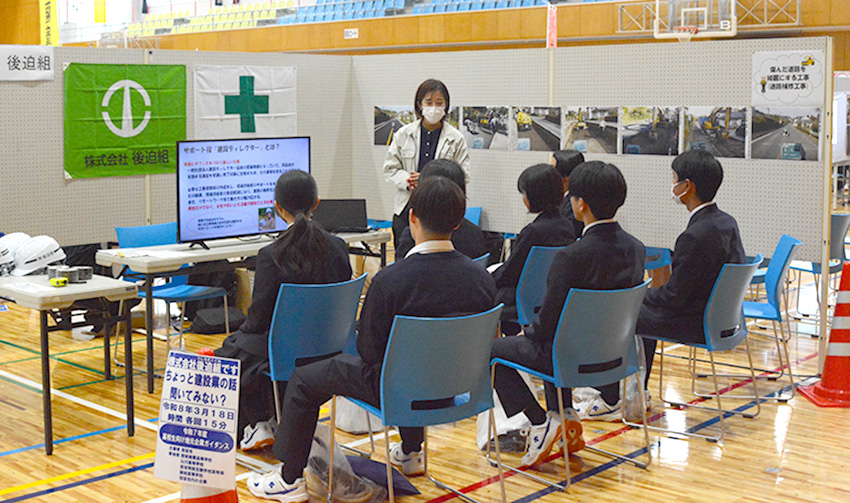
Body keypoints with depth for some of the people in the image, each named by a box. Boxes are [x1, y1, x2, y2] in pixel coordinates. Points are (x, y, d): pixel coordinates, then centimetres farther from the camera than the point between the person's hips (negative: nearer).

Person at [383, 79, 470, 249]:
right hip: (406, 208, 2)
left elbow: (463, 176, -2)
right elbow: (389, 168, 9)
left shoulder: (456, 139, 2)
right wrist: (406, 181, -12)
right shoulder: (403, 134, 8)